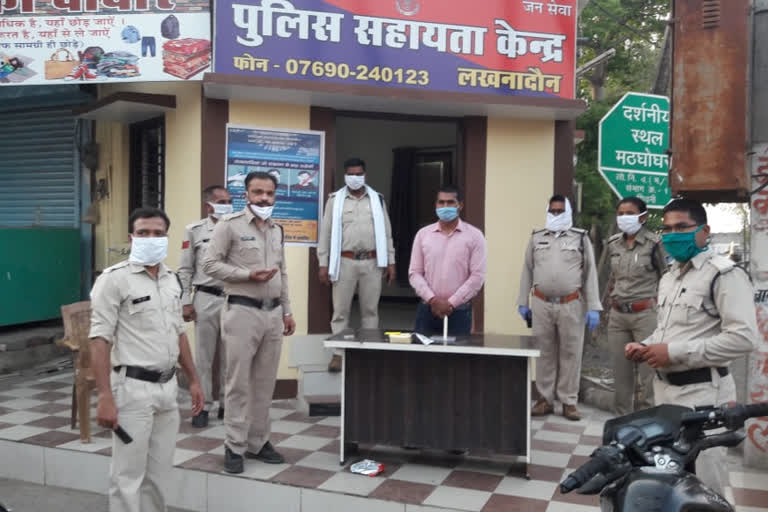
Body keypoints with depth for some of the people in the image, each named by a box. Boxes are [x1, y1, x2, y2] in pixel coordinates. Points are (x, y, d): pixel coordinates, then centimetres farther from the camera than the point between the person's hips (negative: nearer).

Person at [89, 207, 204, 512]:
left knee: (158, 475, 15)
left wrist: (193, 380, 17)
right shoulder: (114, 279, -10)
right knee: (128, 476, 2)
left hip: (167, 387, 7)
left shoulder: (172, 280, 11)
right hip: (133, 388, -6)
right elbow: (99, 340, -14)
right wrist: (105, 398, -20)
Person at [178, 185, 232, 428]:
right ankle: (202, 406, 14)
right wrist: (185, 302, -3)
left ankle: (226, 403, 21)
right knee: (204, 355, 4)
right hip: (206, 299, -2)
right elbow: (185, 270, 3)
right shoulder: (194, 231, 2)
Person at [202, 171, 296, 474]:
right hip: (243, 312, -6)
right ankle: (234, 446, 11)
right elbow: (209, 264, -10)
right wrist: (248, 275, -18)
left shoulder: (276, 230, 15)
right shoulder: (230, 225, -5)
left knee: (265, 383, 11)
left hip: (273, 313, 6)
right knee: (239, 383, 0)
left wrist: (287, 311, 16)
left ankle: (258, 442, 22)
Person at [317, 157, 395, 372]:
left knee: (370, 310, 7)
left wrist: (390, 261, 6)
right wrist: (323, 263, -2)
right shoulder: (335, 200, 5)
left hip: (372, 262, 2)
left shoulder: (377, 199, 10)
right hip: (345, 262, -1)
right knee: (341, 310, 2)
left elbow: (386, 232, 10)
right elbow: (326, 232, 3)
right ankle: (338, 353, 9)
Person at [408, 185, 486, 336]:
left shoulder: (474, 235, 0)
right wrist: (432, 299, -9)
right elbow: (414, 273, 4)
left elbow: (477, 276, -6)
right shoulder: (423, 234, 7)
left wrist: (451, 303, -11)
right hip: (427, 309, 2)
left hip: (459, 311, -2)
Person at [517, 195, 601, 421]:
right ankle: (545, 398, 18)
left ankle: (569, 401, 14)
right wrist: (523, 302, 9)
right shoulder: (536, 238, 9)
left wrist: (593, 307, -4)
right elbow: (527, 271, 12)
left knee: (570, 353, 4)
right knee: (544, 352, 8)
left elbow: (590, 273, 2)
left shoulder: (581, 238, 4)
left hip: (571, 305, -1)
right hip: (541, 304, 2)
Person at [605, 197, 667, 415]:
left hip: (645, 314, -5)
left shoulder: (654, 243, -8)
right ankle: (622, 417, 24)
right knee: (621, 372, 12)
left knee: (647, 371, 0)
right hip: (617, 315, 5)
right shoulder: (613, 244, 8)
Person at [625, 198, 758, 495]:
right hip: (665, 388, 9)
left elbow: (743, 338, -23)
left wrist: (676, 353, -22)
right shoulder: (669, 277, 16)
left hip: (702, 393, -8)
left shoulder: (723, 274, -13)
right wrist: (645, 347, 6)